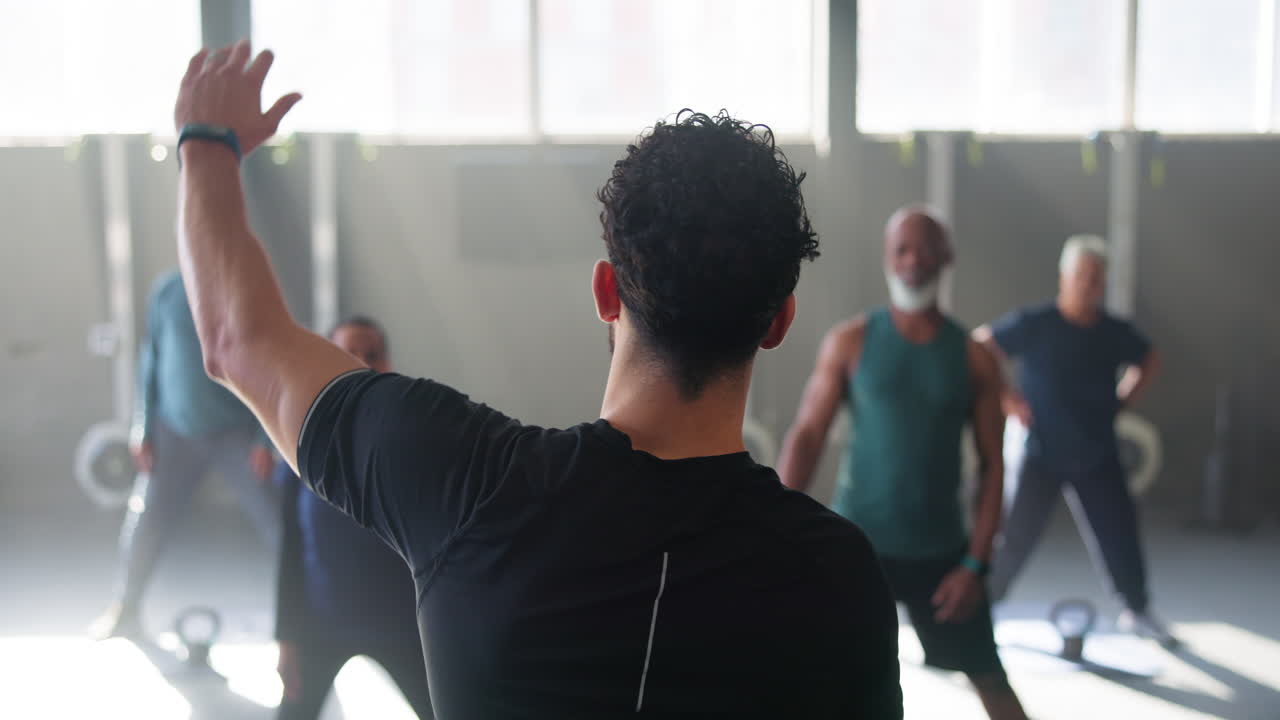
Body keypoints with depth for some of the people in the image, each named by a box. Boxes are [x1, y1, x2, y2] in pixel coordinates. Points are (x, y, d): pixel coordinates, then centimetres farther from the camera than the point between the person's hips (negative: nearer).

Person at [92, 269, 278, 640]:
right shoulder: (168, 289, -2)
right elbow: (150, 360, 4)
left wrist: (265, 439, -11)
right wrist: (143, 430, 2)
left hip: (237, 432, -2)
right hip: (175, 432, 2)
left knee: (274, 521, -5)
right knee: (145, 522, 3)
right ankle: (125, 610, 22)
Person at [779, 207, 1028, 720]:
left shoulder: (973, 357, -1)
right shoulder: (850, 342, -4)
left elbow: (992, 464, 1)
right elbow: (807, 435, -5)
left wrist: (975, 563, -6)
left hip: (940, 550, 1)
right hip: (858, 541, -1)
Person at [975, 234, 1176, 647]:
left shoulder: (1116, 333, -1)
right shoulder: (1033, 325, -13)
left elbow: (1149, 360, 20)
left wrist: (1123, 400, 8)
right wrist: (1005, 399, -13)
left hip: (1098, 458, 4)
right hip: (1042, 455, -4)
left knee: (1120, 535, 6)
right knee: (1016, 538, -4)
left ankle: (1139, 611, 27)